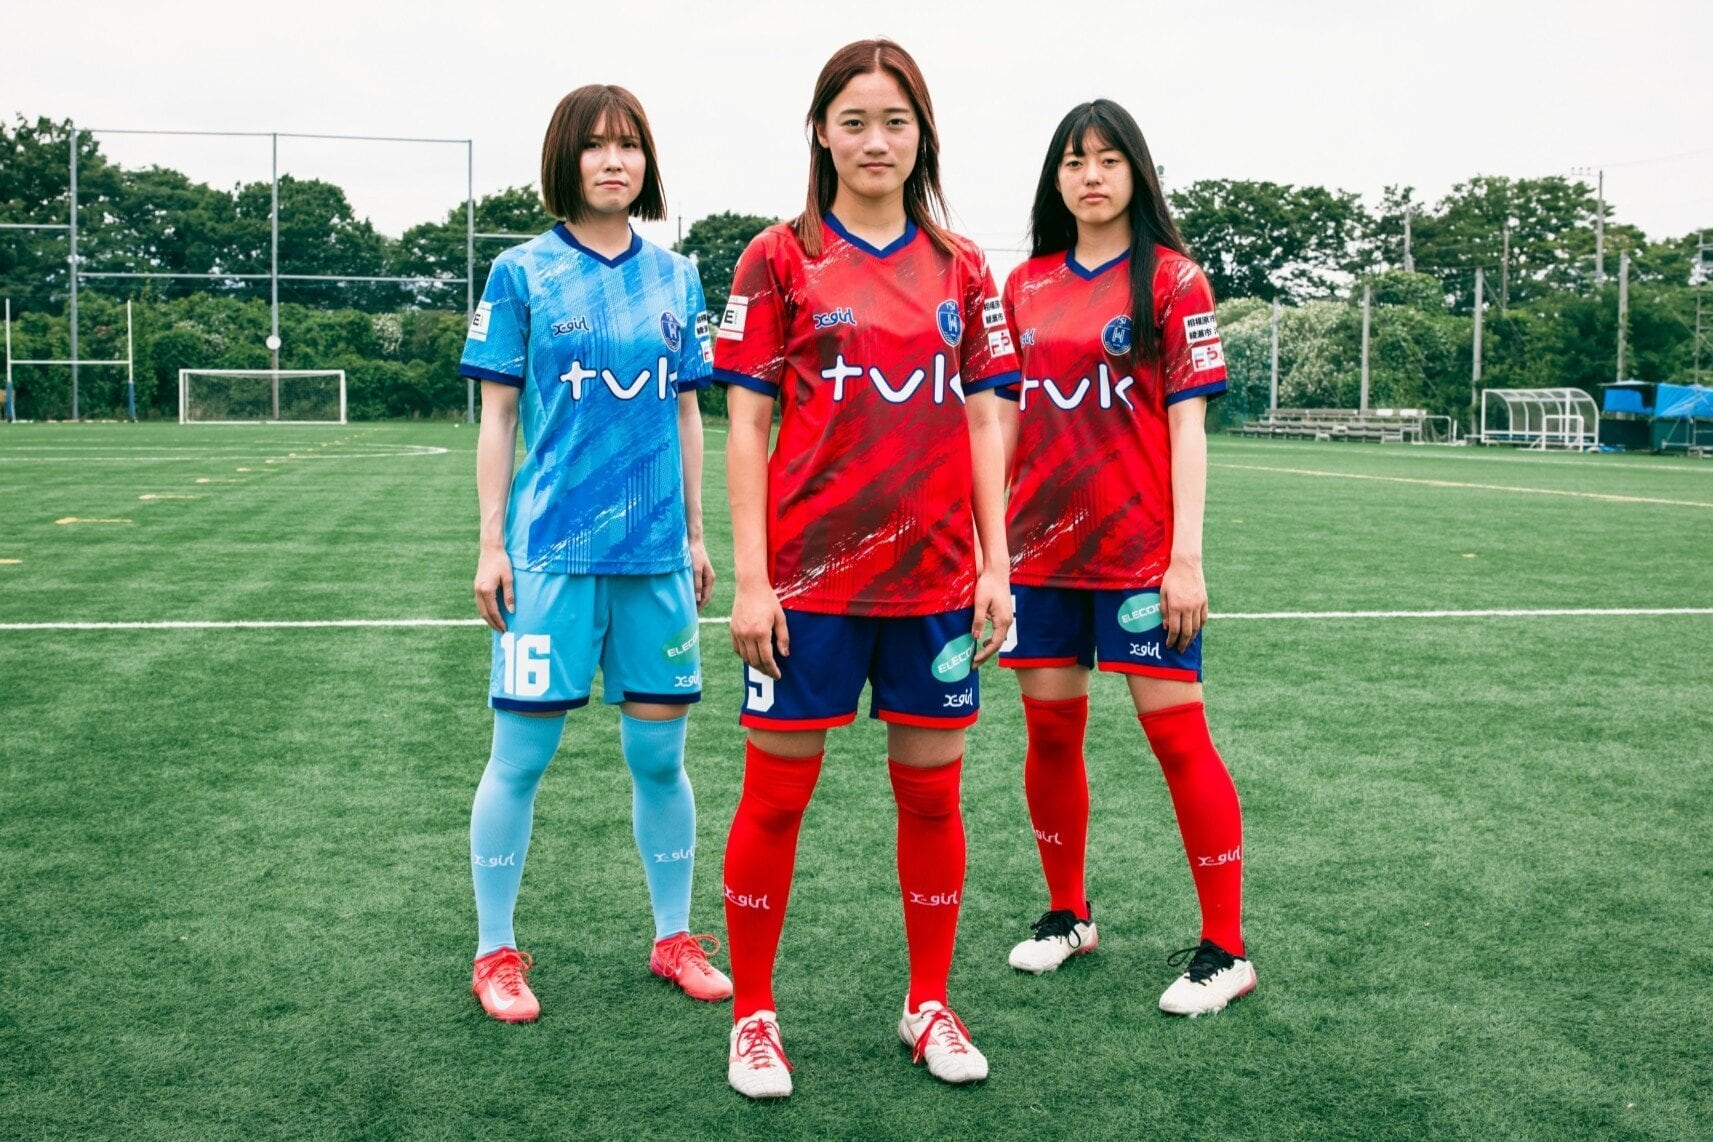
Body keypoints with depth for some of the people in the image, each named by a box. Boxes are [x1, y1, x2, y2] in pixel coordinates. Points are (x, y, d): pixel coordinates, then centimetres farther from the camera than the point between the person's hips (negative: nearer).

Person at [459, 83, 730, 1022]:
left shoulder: (676, 278, 9)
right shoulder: (521, 274, 0)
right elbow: (496, 418, 1)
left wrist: (695, 533, 12)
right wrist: (491, 544, -3)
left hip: (657, 552, 3)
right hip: (552, 549, -3)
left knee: (658, 751, 9)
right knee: (521, 754, 2)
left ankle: (675, 938, 24)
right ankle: (496, 954, 17)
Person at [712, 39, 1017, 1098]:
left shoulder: (961, 268, 9)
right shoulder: (780, 260, 1)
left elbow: (983, 425, 9)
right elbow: (747, 425, -1)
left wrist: (996, 567, 3)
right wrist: (751, 580, -7)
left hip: (936, 576, 3)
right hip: (809, 574, -2)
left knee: (932, 791, 9)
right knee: (777, 793, 3)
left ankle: (930, 1005, 26)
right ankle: (753, 1014, 20)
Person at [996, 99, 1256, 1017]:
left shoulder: (1171, 278, -1)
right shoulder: (1026, 286, 11)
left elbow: (1187, 423, -6)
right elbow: (1005, 420, 14)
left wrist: (1187, 554, -12)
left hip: (1140, 548, -4)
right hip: (1041, 545, 5)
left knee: (1175, 732, -4)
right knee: (1051, 731, 9)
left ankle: (1225, 948, 7)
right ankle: (1067, 914, 28)